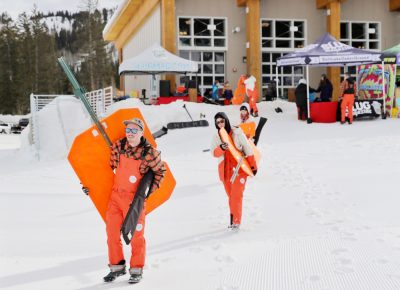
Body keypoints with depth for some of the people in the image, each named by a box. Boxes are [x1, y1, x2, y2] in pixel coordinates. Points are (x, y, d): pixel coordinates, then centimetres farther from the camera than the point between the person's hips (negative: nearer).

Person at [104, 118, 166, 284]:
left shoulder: (149, 152, -13)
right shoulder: (118, 146, -1)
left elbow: (160, 171, 1)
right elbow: (110, 165, 12)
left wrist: (150, 189, -5)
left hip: (135, 199, -5)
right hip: (115, 195, 5)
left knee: (136, 234, 2)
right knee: (112, 232, 10)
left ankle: (137, 270, 17)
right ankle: (117, 266, 26)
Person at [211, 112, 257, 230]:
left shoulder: (237, 132, -4)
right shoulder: (216, 137, 6)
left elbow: (247, 148, -1)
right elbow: (214, 153, -7)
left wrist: (253, 165, -1)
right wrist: (221, 148, -29)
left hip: (239, 168, -4)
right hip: (225, 170, 4)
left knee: (236, 195, -12)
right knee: (231, 196, 9)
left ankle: (236, 221, -11)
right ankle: (233, 219, 18)